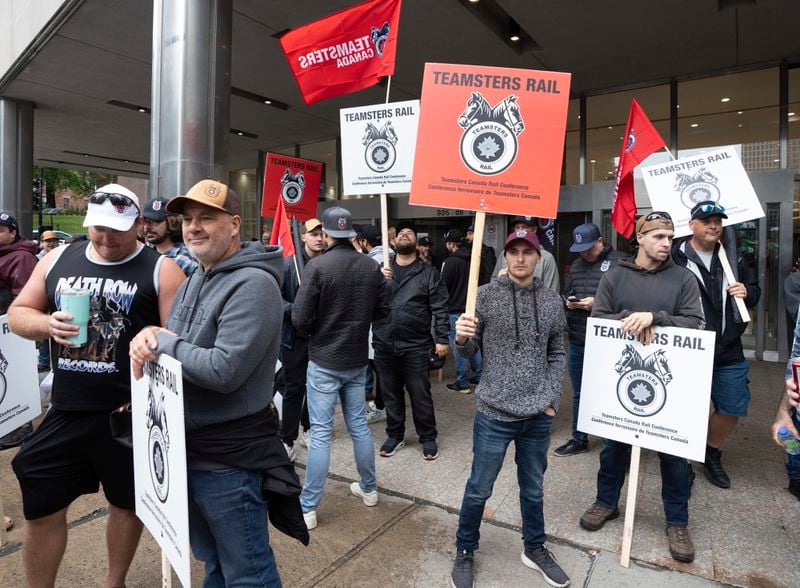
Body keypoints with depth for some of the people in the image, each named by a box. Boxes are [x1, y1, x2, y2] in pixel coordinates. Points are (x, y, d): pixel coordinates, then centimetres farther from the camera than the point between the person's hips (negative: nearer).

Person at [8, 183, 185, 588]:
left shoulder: (161, 270, -9)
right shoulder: (57, 260, 5)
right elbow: (17, 313, 13)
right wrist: (47, 324, -11)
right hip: (65, 412, 4)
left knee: (127, 503, 16)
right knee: (42, 510, 13)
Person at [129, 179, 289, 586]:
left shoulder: (253, 284, -21)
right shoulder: (193, 280, 10)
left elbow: (224, 370, -28)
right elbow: (178, 348, 14)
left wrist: (162, 341, -15)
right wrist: (148, 337, -8)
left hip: (229, 459, -9)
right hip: (189, 446, 9)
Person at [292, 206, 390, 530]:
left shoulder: (317, 266, -16)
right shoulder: (371, 266, -2)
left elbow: (300, 317, -16)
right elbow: (382, 310, 5)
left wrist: (311, 333, 5)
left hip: (324, 361, -4)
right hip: (357, 360, 5)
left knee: (320, 433, 3)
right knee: (359, 425, 19)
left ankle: (307, 508, 15)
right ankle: (368, 488, 35)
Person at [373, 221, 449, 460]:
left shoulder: (428, 273, 1)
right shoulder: (381, 269, 10)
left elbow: (440, 308, -2)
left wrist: (442, 338, -8)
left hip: (416, 346, -3)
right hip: (384, 344, 3)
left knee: (420, 395, 6)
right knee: (391, 394, 15)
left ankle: (428, 438, 25)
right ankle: (395, 435, 32)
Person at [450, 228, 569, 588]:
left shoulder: (552, 301, 2)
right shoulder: (486, 295, -8)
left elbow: (556, 355, 12)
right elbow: (468, 351, -4)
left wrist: (552, 400, 4)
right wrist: (461, 338, -26)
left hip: (539, 417, 3)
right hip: (494, 413, -3)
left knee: (533, 489, 21)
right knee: (479, 489, 11)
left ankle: (535, 549, 44)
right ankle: (464, 552, 34)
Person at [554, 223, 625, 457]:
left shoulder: (619, 262, -9)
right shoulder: (576, 265, 14)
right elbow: (566, 293, 21)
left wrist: (597, 303, -20)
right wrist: (568, 302, 0)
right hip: (577, 340, 7)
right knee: (579, 393, 17)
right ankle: (579, 439, 31)